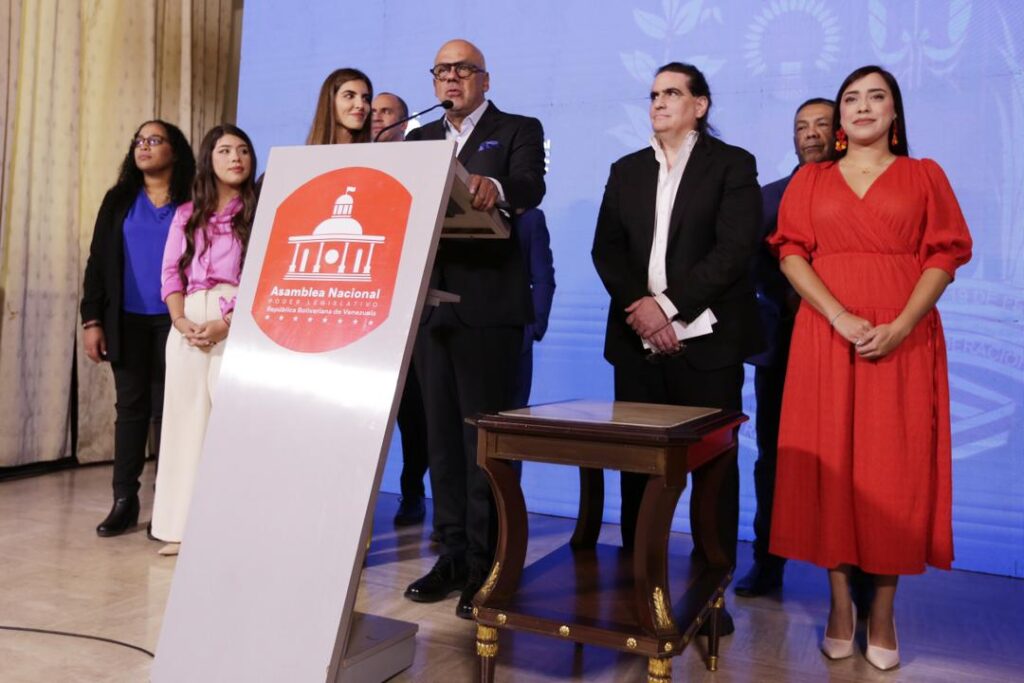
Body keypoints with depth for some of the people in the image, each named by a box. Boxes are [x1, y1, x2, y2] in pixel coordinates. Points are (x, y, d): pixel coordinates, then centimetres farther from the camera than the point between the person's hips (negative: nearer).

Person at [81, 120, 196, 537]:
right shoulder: (119, 200, 12)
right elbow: (98, 261, 9)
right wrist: (92, 319, 2)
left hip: (173, 321, -3)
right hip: (127, 321, 3)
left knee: (166, 409, 0)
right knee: (130, 407, 6)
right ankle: (124, 500, 12)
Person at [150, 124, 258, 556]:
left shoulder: (260, 212, 5)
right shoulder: (186, 214, 18)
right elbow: (171, 272, 11)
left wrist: (227, 324, -15)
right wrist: (181, 320, -6)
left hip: (239, 325, -4)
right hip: (187, 325, 4)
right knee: (186, 415, 3)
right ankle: (183, 526, 10)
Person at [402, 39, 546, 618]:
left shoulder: (519, 130, 5)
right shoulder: (421, 139, 19)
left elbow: (531, 188, -15)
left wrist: (495, 188, -36)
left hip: (488, 304, -5)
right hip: (431, 301, 5)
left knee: (484, 435, -2)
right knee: (442, 433, 9)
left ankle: (486, 564, 8)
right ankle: (454, 553, 21)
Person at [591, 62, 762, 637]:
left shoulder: (733, 164, 4)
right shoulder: (626, 170, 17)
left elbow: (736, 249, -9)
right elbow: (606, 249, 7)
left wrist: (668, 305, -15)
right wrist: (637, 306, -10)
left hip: (706, 341, -3)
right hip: (638, 340, 4)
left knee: (713, 468, 3)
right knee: (638, 466, 6)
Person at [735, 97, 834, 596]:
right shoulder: (770, 195, 15)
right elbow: (755, 260, 4)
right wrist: (791, 297, -10)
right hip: (782, 339, 3)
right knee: (773, 456, 5)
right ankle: (767, 563, 14)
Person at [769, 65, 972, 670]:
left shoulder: (924, 175, 12)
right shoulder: (811, 180, 13)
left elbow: (945, 256, 2)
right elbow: (792, 253, 2)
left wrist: (902, 325, -14)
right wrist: (841, 316, -13)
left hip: (903, 340, 0)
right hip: (827, 335, 1)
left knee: (894, 467, -1)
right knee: (830, 462, 0)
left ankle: (883, 611, 10)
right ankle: (840, 603, 11)